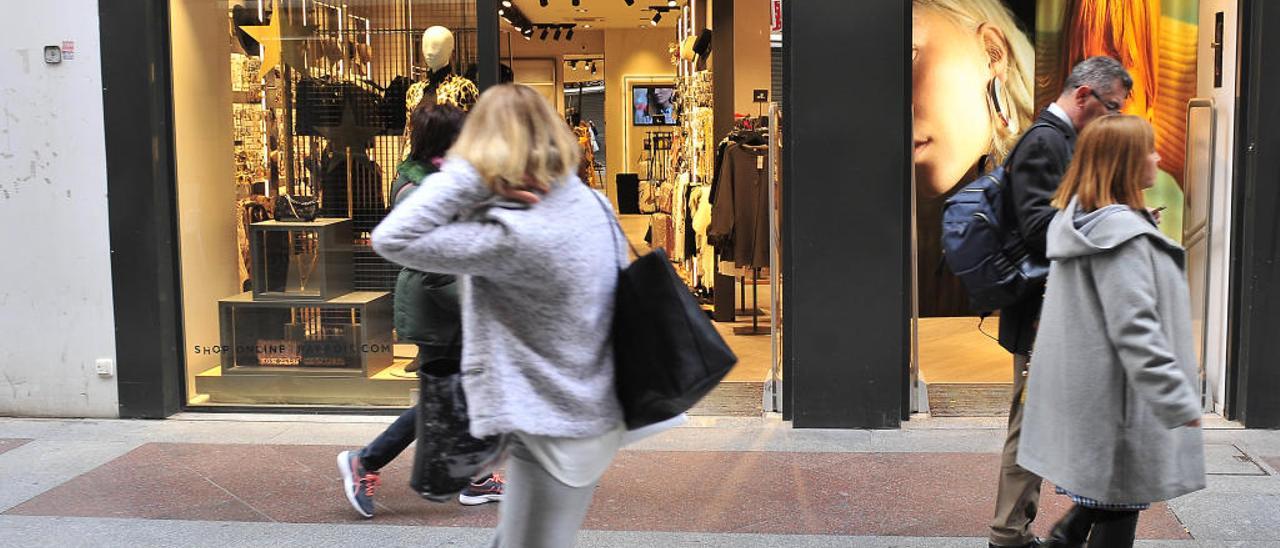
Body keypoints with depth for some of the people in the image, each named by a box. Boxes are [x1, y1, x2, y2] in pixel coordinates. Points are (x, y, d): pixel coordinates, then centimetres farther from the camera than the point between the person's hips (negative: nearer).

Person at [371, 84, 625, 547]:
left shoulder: (513, 236, -29)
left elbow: (391, 240, -28)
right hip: (594, 417, 9)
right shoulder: (592, 203, -2)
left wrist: (470, 171, -26)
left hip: (553, 433, -8)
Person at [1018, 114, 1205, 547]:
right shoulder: (1122, 233, -20)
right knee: (1121, 509, 3)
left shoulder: (1081, 221, 10)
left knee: (1105, 496, 20)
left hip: (1086, 393, 9)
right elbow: (1134, 329, -25)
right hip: (1114, 398, -9)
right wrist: (1178, 401, -23)